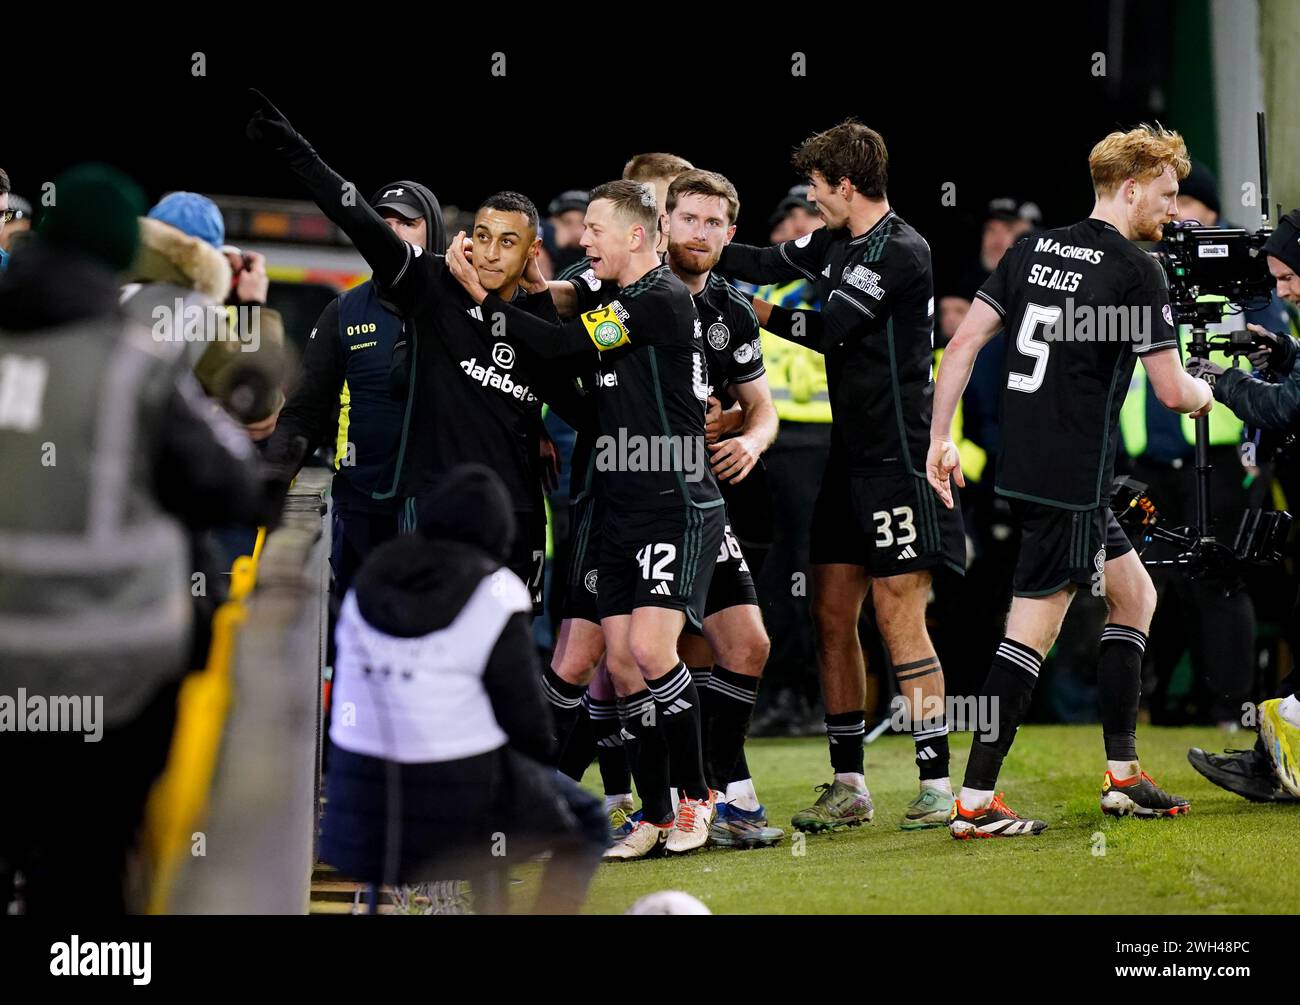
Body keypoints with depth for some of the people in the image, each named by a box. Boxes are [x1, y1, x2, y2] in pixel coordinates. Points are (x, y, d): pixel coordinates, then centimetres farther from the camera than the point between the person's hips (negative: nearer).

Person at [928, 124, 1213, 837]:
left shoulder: (1033, 250, 11)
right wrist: (1204, 396, 14)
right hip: (1072, 478, -8)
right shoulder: (1136, 271, -10)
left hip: (1021, 465, 8)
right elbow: (1172, 391, -9)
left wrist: (940, 438, 9)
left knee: (1134, 596, 19)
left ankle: (1122, 776, 21)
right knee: (1032, 632, -5)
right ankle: (974, 803, -7)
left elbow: (963, 341, 7)